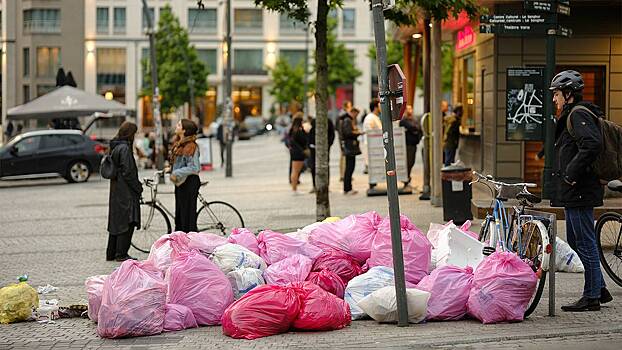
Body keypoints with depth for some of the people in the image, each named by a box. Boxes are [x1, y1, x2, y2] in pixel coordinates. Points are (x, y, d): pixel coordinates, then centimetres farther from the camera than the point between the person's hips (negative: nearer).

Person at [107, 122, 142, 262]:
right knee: (127, 222, -5)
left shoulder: (115, 147, 12)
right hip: (125, 192, -10)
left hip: (116, 191, 10)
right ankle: (121, 254, -4)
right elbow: (128, 172, -19)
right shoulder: (124, 148, -16)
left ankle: (111, 253, 19)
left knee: (116, 221, 14)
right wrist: (138, 187, -9)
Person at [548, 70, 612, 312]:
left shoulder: (578, 115, -14)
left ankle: (591, 297, 1)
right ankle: (599, 289, 23)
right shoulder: (571, 115, 18)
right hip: (573, 191, 11)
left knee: (585, 242, -5)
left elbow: (592, 144, -29)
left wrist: (572, 172, -23)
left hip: (580, 191, -11)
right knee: (575, 240, 16)